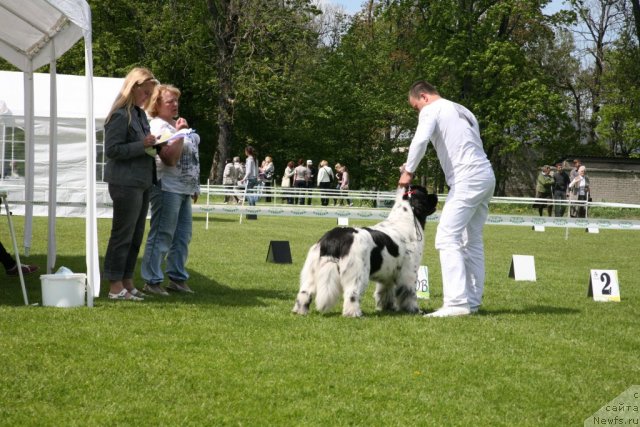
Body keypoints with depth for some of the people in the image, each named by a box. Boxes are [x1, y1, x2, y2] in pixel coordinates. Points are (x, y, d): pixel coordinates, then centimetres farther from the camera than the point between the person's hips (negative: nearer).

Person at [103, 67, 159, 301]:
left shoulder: (140, 114, 15)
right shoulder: (120, 115, -12)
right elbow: (112, 150, -15)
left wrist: (153, 145, 4)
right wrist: (142, 145, -19)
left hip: (142, 182, 9)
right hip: (126, 183, -9)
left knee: (136, 236, 12)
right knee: (123, 234, -4)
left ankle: (127, 282, 19)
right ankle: (115, 286, 1)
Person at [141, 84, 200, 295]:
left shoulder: (176, 124, 16)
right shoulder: (158, 126, -11)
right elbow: (170, 159, -20)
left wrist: (194, 187, 21)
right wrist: (179, 134, -21)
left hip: (184, 189, 9)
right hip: (167, 188, -9)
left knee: (183, 236, 13)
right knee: (162, 236, -8)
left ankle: (177, 278, 21)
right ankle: (152, 281, -4)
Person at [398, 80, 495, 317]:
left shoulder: (432, 110, 0)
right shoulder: (463, 111, 25)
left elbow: (420, 140, -17)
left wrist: (408, 171, -7)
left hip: (467, 180, -9)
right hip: (486, 176, 9)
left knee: (447, 238, -12)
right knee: (472, 240, 13)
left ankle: (457, 302, -20)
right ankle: (472, 301, 13)